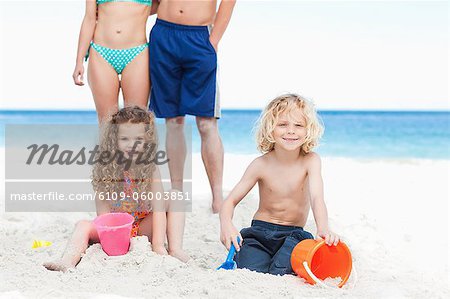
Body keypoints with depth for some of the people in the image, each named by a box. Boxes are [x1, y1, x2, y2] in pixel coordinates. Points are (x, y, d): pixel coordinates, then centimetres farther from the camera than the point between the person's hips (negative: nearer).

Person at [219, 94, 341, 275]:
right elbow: (231, 200, -6)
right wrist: (226, 225, -29)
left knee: (279, 272, -26)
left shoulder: (310, 161, -10)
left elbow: (316, 197, -24)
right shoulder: (261, 165, -9)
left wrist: (323, 229, -45)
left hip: (293, 234, 0)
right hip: (260, 231, 0)